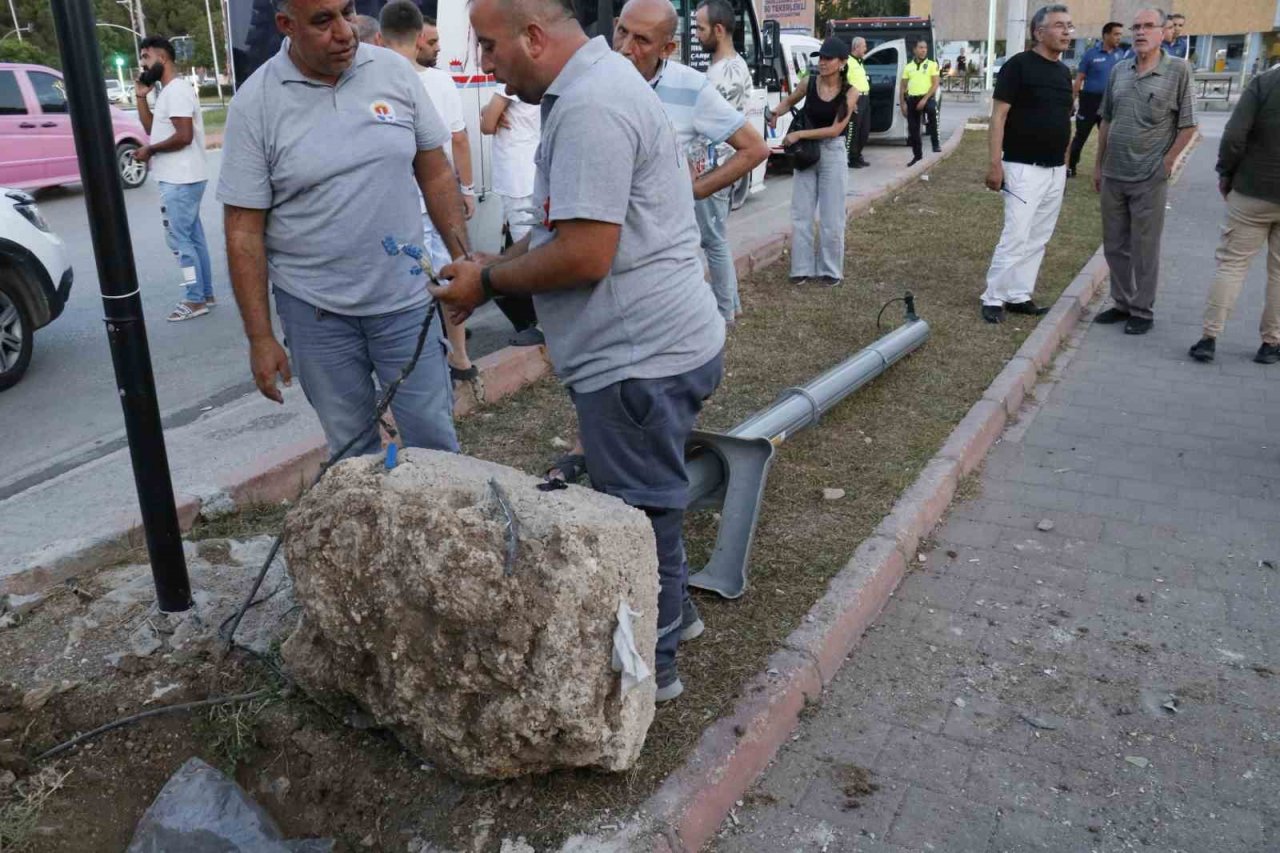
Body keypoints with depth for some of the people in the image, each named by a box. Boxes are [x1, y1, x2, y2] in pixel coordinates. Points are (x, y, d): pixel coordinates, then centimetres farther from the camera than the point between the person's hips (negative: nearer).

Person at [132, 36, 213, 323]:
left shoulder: (177, 89, -16)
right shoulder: (168, 91, 17)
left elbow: (183, 136, -24)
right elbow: (152, 128, 20)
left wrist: (149, 150, -13)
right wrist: (141, 97, 9)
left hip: (180, 180, -10)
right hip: (180, 178, 10)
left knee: (179, 239, -6)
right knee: (193, 237, 13)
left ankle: (195, 300, -1)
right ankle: (205, 294, 19)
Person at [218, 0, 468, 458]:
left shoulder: (394, 71, -1)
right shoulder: (255, 104, -7)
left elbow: (436, 172, 8)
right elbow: (244, 231, -4)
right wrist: (260, 338, -5)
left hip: (406, 298, 1)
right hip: (316, 313, -1)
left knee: (434, 437, 7)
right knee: (353, 448, 12)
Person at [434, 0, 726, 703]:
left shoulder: (589, 108, -21)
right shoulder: (596, 81, 14)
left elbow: (584, 254, -26)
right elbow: (568, 224, 19)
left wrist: (489, 281, -11)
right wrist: (493, 266, 9)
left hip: (640, 356, -10)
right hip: (649, 344, 10)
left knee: (638, 511, 6)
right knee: (647, 500, 24)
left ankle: (648, 665, 25)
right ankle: (671, 609, 43)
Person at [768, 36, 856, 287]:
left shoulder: (849, 92, -11)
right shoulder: (810, 83, -2)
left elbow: (835, 129, -16)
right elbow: (789, 100, 17)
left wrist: (798, 134, -20)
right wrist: (776, 113, -5)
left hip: (832, 154, -3)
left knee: (831, 218, 2)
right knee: (801, 215, 5)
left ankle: (830, 270, 14)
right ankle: (802, 268, 14)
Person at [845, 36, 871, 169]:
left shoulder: (859, 62, 20)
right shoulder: (848, 61, -12)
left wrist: (867, 97, 22)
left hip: (865, 98, 10)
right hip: (855, 99, -10)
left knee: (865, 130, 12)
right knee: (853, 131, -7)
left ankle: (857, 156, 22)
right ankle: (851, 159, -3)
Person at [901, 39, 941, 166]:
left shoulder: (932, 64, 2)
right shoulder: (908, 67, 10)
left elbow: (935, 84, -6)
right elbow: (903, 87, 13)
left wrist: (925, 99, -17)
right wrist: (903, 103, 3)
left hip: (927, 98, -4)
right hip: (911, 99, 4)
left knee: (932, 110, -37)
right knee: (913, 129, 7)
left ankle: (936, 143, -30)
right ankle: (917, 155, 22)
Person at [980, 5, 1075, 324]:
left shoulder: (1064, 72, 13)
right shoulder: (1018, 65, -9)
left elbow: (1063, 120, 20)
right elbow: (998, 116, -12)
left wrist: (1064, 162, 17)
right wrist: (995, 163, -19)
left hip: (1056, 171, 8)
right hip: (1024, 168, -7)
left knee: (1038, 240, 9)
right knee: (1016, 237, -10)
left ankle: (1019, 295, 17)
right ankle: (993, 298, 0)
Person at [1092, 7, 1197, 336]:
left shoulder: (1178, 70, -5)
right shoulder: (1119, 71, 7)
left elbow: (1187, 125, -3)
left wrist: (1167, 163, -8)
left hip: (1149, 179, -5)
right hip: (1113, 176, 5)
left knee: (1144, 249, 2)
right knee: (1115, 246, 12)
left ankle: (1142, 311, 12)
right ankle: (1122, 303, 26)